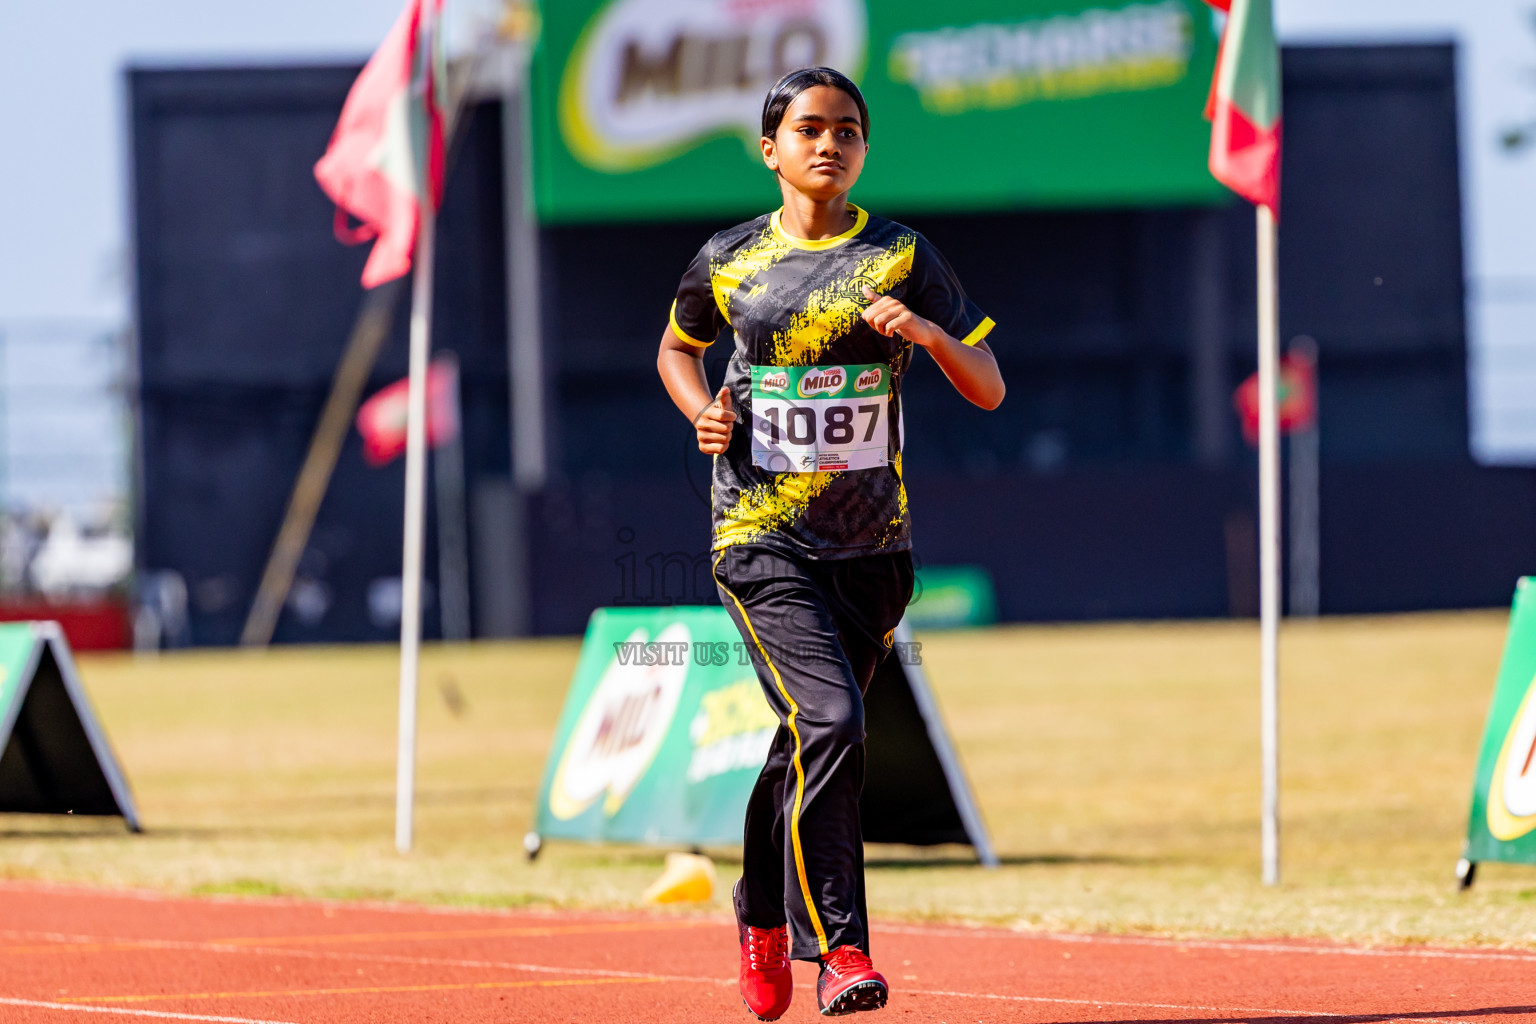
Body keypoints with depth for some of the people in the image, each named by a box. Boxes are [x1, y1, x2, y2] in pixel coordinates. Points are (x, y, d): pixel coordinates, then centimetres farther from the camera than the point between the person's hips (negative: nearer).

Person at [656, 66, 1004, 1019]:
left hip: (873, 546, 2)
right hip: (762, 539, -2)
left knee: (812, 739, 11)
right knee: (831, 722, -21)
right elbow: (678, 346, 22)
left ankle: (763, 913, 38)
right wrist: (704, 411, 0)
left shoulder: (904, 257, 1)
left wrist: (927, 331, -19)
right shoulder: (728, 262, 2)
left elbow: (989, 389, 0)